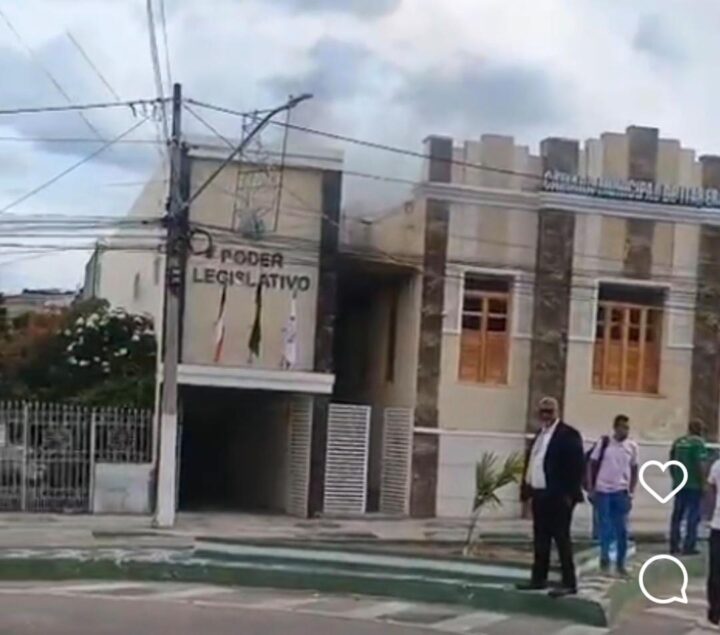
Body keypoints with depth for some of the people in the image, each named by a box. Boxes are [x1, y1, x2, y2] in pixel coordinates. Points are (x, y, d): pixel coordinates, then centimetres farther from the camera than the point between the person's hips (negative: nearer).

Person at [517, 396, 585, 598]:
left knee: (561, 539, -5)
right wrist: (527, 488, 11)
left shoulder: (568, 434, -9)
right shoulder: (540, 433, 17)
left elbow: (577, 465, -15)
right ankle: (539, 578, 21)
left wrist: (569, 494, -18)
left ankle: (569, 583, -1)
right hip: (539, 494, 8)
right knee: (540, 539, 13)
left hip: (558, 496, -8)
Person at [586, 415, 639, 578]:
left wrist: (631, 492, 5)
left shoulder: (632, 447, 3)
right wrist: (591, 488, -3)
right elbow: (592, 465, 2)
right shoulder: (603, 443, -3)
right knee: (605, 526, -1)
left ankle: (620, 563, 12)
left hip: (621, 491, 2)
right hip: (603, 490, -2)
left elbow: (634, 470, 11)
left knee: (622, 529, 3)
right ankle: (605, 556, 11)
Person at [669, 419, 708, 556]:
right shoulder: (698, 442, -10)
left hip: (679, 484, 6)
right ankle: (689, 547, 0)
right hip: (694, 485, -6)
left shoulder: (678, 442, 10)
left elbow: (671, 463, 13)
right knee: (693, 516, 1)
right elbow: (700, 465, -17)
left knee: (677, 515, 11)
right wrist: (703, 483, -10)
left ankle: (674, 546, 13)